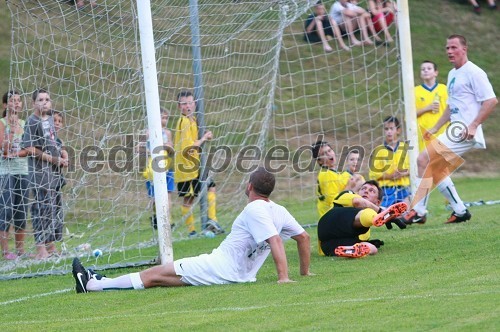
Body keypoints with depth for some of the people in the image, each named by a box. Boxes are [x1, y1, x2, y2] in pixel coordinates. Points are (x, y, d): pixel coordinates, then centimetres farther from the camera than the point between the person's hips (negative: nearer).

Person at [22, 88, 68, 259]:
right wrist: (52, 159, -16)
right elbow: (29, 148, -17)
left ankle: (50, 246, 21)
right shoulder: (32, 122, -11)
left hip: (53, 170, 9)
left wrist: (61, 159, 7)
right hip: (39, 170, -9)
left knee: (50, 207, 13)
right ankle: (41, 249, -11)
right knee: (42, 207, -10)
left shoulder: (50, 119, 14)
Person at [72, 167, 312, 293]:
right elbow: (303, 237, 15)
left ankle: (91, 285, -1)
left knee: (155, 275, -4)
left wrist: (283, 277, -33)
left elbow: (275, 241, -28)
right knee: (158, 275, 16)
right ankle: (101, 282, 21)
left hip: (220, 266, -9)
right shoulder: (280, 212, 7)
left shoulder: (254, 209, -18)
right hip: (242, 274, 9)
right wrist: (305, 272, 22)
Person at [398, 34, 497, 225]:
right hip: (455, 131, 10)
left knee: (424, 160, -16)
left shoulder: (473, 73, -10)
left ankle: (418, 212, -13)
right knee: (436, 170, 14)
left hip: (465, 133, -10)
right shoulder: (452, 74, 19)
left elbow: (491, 101, -16)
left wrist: (473, 126, -22)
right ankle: (460, 211, 19)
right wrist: (435, 128, 22)